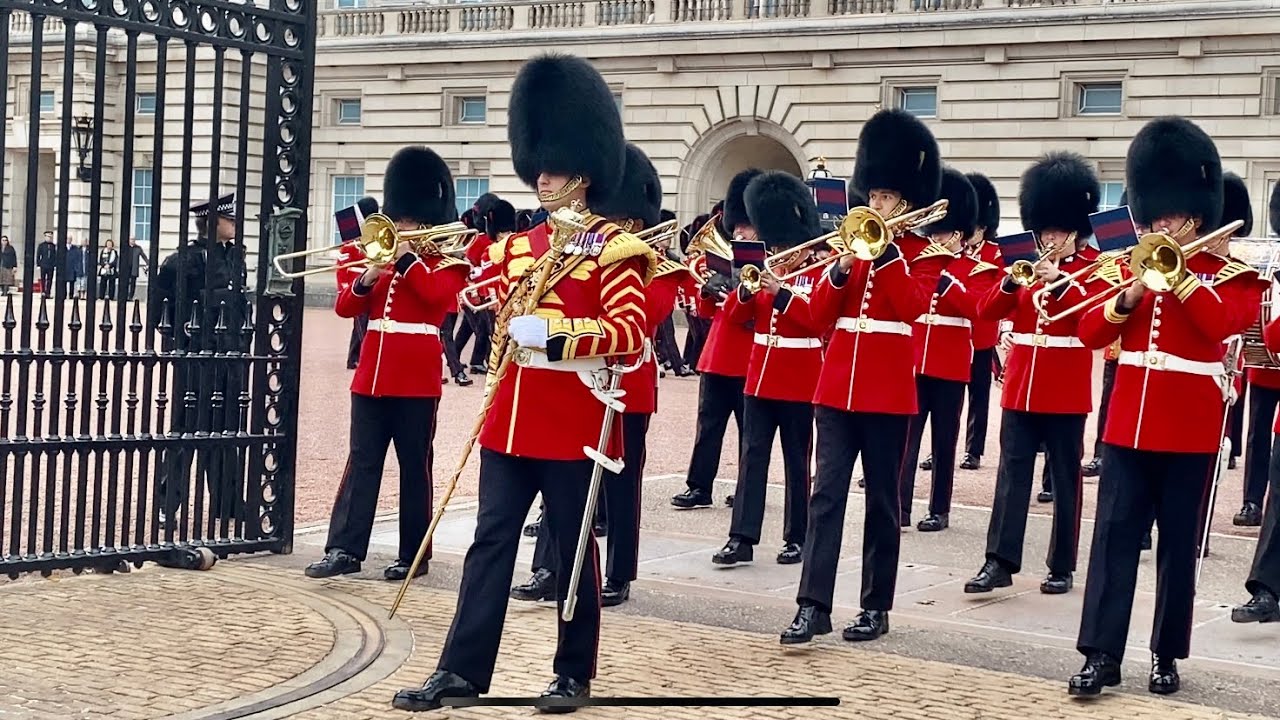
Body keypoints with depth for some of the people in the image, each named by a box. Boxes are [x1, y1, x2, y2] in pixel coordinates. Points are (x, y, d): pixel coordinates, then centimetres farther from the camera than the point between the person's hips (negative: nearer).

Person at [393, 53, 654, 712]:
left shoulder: (614, 249, -6)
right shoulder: (518, 246, 13)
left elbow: (629, 331, -18)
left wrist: (551, 331, -26)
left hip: (573, 419, -6)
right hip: (511, 418, 6)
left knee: (573, 548, 5)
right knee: (491, 541, 4)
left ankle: (575, 673, 17)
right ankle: (462, 671, 6)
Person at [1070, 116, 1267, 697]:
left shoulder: (1229, 275, 1)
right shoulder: (1132, 266, 11)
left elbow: (1227, 324, -20)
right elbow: (1089, 333, 2)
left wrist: (1178, 274, -21)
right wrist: (1132, 294, -14)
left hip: (1189, 430, -3)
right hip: (1128, 423, 3)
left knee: (1178, 544, 5)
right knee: (1114, 536, -2)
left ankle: (1166, 656, 14)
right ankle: (1101, 654, -1)